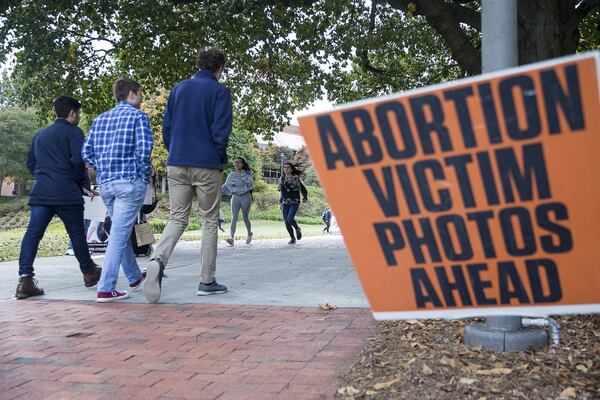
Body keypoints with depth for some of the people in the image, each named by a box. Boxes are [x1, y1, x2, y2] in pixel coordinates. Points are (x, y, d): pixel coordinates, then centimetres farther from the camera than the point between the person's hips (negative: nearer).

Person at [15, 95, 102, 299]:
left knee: (33, 234, -1)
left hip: (40, 192, 5)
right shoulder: (73, 132, -1)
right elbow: (78, 160, -13)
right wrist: (83, 184, 0)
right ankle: (89, 272, 21)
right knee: (77, 233, 7)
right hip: (66, 193, -5)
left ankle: (25, 280, -10)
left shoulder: (41, 134, 20)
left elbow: (31, 163, 21)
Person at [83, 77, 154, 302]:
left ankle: (134, 277, 32)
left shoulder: (100, 119, 14)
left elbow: (87, 152, 8)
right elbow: (143, 150, -15)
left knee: (121, 231, 18)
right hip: (130, 182, -6)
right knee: (120, 233, -6)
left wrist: (103, 170, 16)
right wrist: (147, 173, 0)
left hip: (105, 183, 7)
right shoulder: (138, 116, -3)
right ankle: (105, 289, -8)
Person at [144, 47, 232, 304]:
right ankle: (207, 281, 9)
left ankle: (158, 259, -21)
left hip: (176, 164, 4)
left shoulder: (178, 88, 12)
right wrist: (221, 158, 6)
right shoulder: (219, 91, -2)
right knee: (209, 221, 6)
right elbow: (221, 131, -9)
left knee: (177, 218, 7)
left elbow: (166, 126, 10)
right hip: (206, 166, -4)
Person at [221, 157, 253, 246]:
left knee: (245, 218, 7)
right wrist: (218, 190, -5)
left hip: (245, 197, -2)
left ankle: (249, 233, 33)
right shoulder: (231, 175, 8)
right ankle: (231, 237, -25)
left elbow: (249, 183, -15)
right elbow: (227, 186, 8)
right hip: (235, 197, 2)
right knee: (234, 218, -12)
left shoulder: (247, 174, 1)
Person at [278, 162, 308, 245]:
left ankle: (297, 229, 11)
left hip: (295, 202, -4)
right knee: (286, 221, -1)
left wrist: (304, 197, -9)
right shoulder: (282, 179, 9)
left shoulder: (296, 178, -2)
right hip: (285, 203, 4)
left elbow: (303, 189, 3)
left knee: (290, 219, -21)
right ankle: (292, 238, 18)